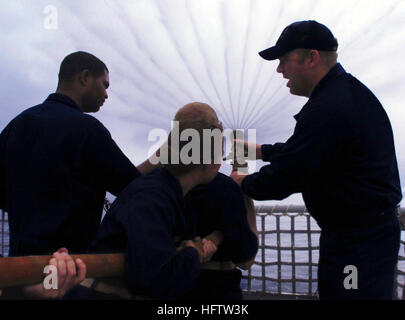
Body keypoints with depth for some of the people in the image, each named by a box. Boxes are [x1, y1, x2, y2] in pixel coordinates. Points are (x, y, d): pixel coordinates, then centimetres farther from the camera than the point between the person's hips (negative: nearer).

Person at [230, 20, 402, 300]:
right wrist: (262, 150, 23)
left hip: (357, 243, -10)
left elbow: (284, 178, -20)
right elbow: (304, 150, 23)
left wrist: (244, 183, -1)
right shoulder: (348, 91, 10)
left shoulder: (328, 109, -25)